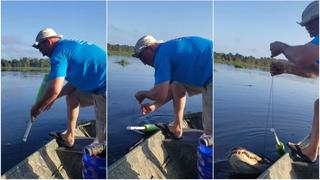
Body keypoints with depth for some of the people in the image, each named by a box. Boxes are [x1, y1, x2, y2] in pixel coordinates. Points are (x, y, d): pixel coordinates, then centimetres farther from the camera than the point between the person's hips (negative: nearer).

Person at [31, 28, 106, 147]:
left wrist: (38, 107, 1)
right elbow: (76, 81, 22)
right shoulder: (70, 45, 19)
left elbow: (54, 90, -17)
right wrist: (52, 98, 23)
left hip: (104, 87, -11)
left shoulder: (59, 52, -10)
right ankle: (69, 137, 30)